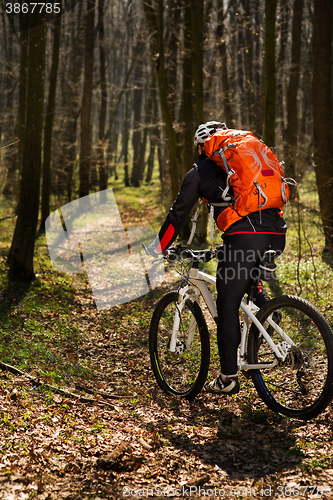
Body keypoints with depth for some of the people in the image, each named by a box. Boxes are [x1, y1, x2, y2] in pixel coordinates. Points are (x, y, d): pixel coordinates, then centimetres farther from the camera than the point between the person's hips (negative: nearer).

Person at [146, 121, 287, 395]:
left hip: (243, 236, -6)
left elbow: (179, 214, 15)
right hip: (276, 234, 6)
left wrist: (158, 247, 27)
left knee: (228, 306, 3)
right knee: (248, 281, 34)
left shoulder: (199, 172, 14)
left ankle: (229, 378, 7)